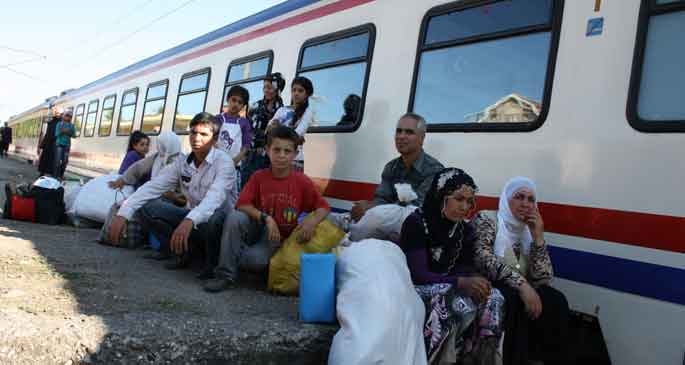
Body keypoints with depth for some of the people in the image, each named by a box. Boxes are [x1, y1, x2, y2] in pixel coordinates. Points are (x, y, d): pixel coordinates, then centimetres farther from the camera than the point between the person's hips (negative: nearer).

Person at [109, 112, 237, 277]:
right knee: (147, 207, -13)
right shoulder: (182, 162, -1)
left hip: (217, 218, -5)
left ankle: (213, 261, -9)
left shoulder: (223, 161, -19)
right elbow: (153, 186, -10)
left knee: (213, 218, -40)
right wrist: (123, 213, -25)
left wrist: (190, 220, -55)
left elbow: (215, 196, -37)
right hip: (190, 218, 5)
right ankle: (184, 250, 2)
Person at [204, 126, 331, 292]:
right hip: (258, 228, 2)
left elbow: (323, 207, -6)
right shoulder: (258, 177, -6)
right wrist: (265, 218, -27)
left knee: (256, 260, -32)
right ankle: (226, 274, -19)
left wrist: (312, 220, -28)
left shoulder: (302, 181, -9)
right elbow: (242, 204, -12)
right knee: (235, 217, -30)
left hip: (279, 237, -2)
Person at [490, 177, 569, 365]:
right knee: (515, 301, -32)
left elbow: (543, 279, -1)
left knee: (555, 300, -19)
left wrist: (538, 237, -9)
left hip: (518, 293, 5)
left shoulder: (528, 232, 9)